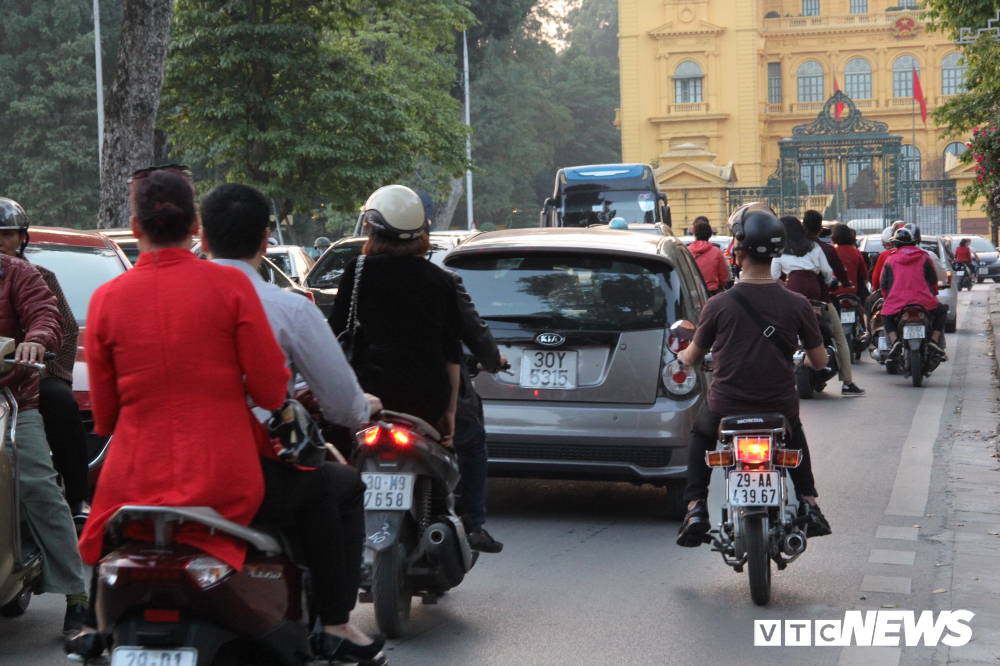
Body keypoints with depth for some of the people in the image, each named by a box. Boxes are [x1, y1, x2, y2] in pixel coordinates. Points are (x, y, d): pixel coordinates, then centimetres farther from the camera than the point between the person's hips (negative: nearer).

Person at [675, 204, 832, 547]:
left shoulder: (719, 305, -12)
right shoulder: (797, 304, -9)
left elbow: (692, 358, 2)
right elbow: (819, 361, 1)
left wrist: (682, 356, 27)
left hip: (726, 410, -2)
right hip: (780, 408, 2)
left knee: (700, 434, 32)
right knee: (795, 434, 37)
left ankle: (696, 508, 17)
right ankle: (808, 504, 26)